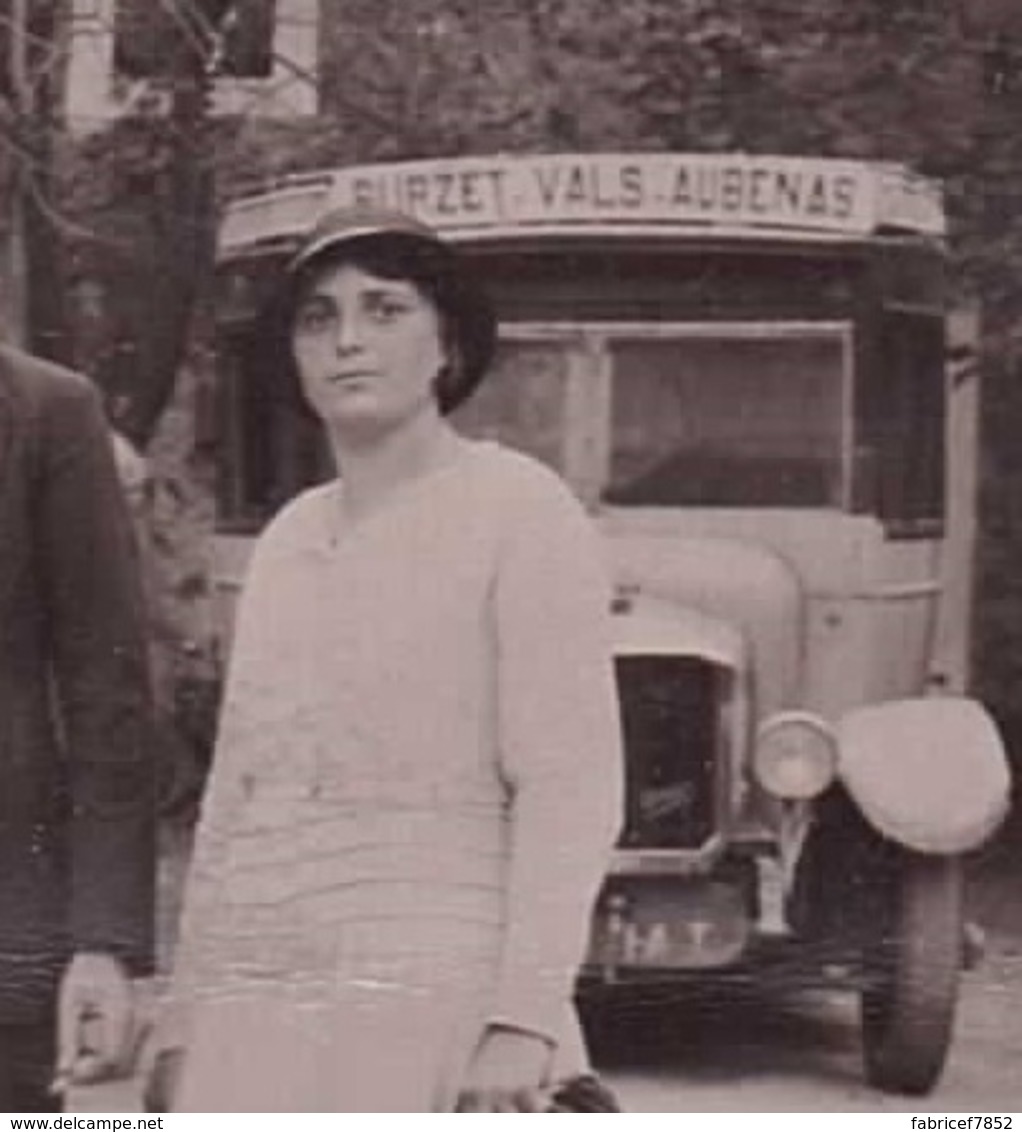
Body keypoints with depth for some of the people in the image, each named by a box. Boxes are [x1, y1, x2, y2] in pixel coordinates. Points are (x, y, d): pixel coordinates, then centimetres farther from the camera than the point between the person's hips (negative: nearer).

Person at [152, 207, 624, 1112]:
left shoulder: (521, 510, -4)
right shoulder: (288, 542, 17)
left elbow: (571, 786, -10)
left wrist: (524, 1020, -19)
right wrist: (187, 1030, 16)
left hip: (432, 999, -6)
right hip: (258, 1014, 7)